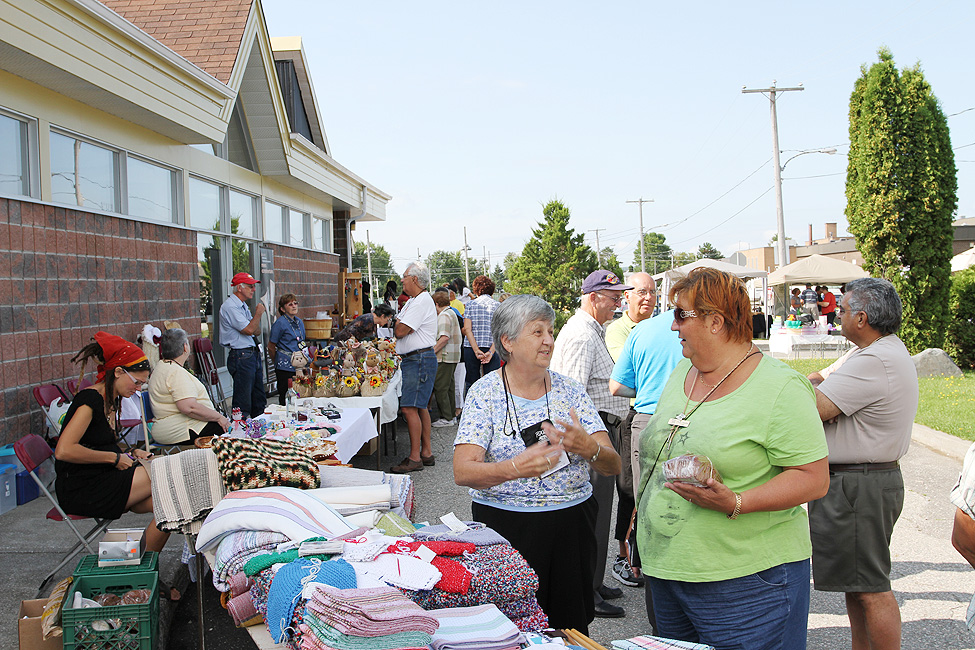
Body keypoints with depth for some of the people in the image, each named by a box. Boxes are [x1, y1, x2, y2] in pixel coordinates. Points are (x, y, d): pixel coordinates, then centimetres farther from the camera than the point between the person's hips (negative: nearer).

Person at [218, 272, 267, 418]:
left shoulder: (243, 306, 17)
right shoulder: (230, 306, -13)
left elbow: (256, 330, 19)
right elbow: (249, 329, -20)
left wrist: (258, 314, 2)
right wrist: (258, 313, -6)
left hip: (253, 355, 10)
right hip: (241, 357, -10)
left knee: (259, 399, 14)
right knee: (243, 404, -7)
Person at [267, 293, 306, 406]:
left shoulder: (300, 322, 13)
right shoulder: (280, 323, -8)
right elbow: (271, 347, -2)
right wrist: (279, 362, 9)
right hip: (285, 367, -6)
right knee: (285, 399, -3)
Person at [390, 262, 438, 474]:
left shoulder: (422, 301, -15)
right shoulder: (412, 301, 19)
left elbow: (400, 331, -19)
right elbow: (398, 328, 20)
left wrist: (399, 324, 1)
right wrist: (400, 325, 0)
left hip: (419, 359, -11)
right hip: (412, 359, 11)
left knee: (410, 408, -12)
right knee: (420, 407, 13)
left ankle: (415, 458, -8)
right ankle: (426, 452, 20)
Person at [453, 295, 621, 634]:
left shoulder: (569, 390, 4)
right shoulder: (485, 393, -5)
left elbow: (613, 466, -1)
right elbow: (463, 471, -14)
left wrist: (589, 448, -24)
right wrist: (515, 468, -32)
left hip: (572, 523, 3)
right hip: (505, 526, -3)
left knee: (570, 628, 10)